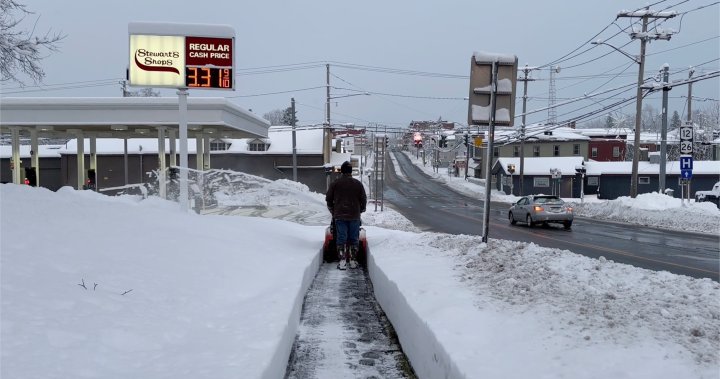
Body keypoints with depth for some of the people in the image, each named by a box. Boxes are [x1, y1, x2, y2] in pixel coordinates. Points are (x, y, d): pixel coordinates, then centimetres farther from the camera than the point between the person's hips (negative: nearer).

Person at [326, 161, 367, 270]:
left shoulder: (335, 184, 0)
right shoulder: (358, 184, 2)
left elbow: (328, 199, 6)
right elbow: (364, 199, 7)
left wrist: (333, 211, 20)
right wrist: (360, 211, 22)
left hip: (339, 216, 0)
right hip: (354, 216, 1)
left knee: (341, 238, 2)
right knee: (354, 239, 8)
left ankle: (342, 261, -3)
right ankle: (353, 261, 10)